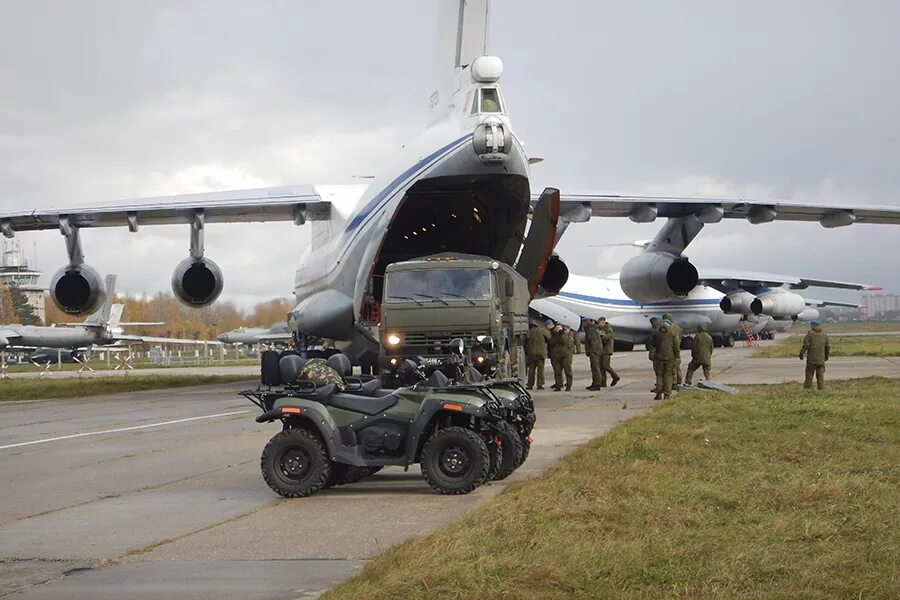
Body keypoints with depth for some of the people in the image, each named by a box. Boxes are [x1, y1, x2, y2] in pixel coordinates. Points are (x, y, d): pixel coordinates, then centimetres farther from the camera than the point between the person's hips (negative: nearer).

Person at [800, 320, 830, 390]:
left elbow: (806, 345, -13)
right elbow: (828, 346, 16)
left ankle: (807, 388, 1)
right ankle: (821, 388, 5)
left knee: (809, 375, 2)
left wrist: (801, 353, -2)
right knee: (820, 375, 8)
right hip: (821, 360, 4)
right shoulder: (824, 335, 9)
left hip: (812, 360, -4)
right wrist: (826, 355, 30)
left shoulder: (810, 333, -7)